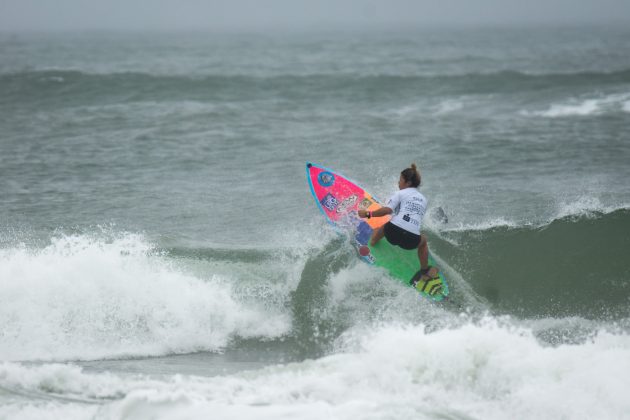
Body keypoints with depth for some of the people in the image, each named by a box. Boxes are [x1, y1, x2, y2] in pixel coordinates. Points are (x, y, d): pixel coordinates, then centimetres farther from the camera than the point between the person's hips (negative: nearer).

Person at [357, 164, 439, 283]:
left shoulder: (401, 193, 10)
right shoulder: (423, 199, 24)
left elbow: (387, 210, -5)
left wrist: (368, 214, 2)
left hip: (394, 232, -3)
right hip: (412, 240, 3)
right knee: (423, 240, 38)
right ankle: (424, 272, 40)